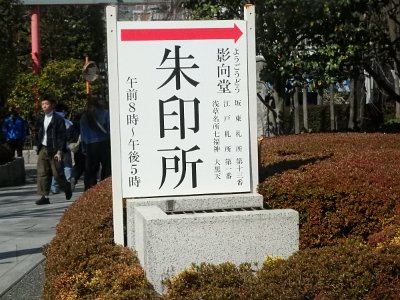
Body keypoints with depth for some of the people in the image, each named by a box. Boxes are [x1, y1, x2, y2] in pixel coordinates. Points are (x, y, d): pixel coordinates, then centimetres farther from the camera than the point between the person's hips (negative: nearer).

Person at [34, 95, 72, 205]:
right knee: (42, 173, -3)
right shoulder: (41, 120, 13)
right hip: (43, 150, 6)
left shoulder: (58, 119, -7)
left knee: (57, 174, 2)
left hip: (54, 151, -5)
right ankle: (44, 197, -1)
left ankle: (67, 188, 30)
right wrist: (37, 146, 7)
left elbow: (62, 137, -10)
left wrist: (59, 151, -15)